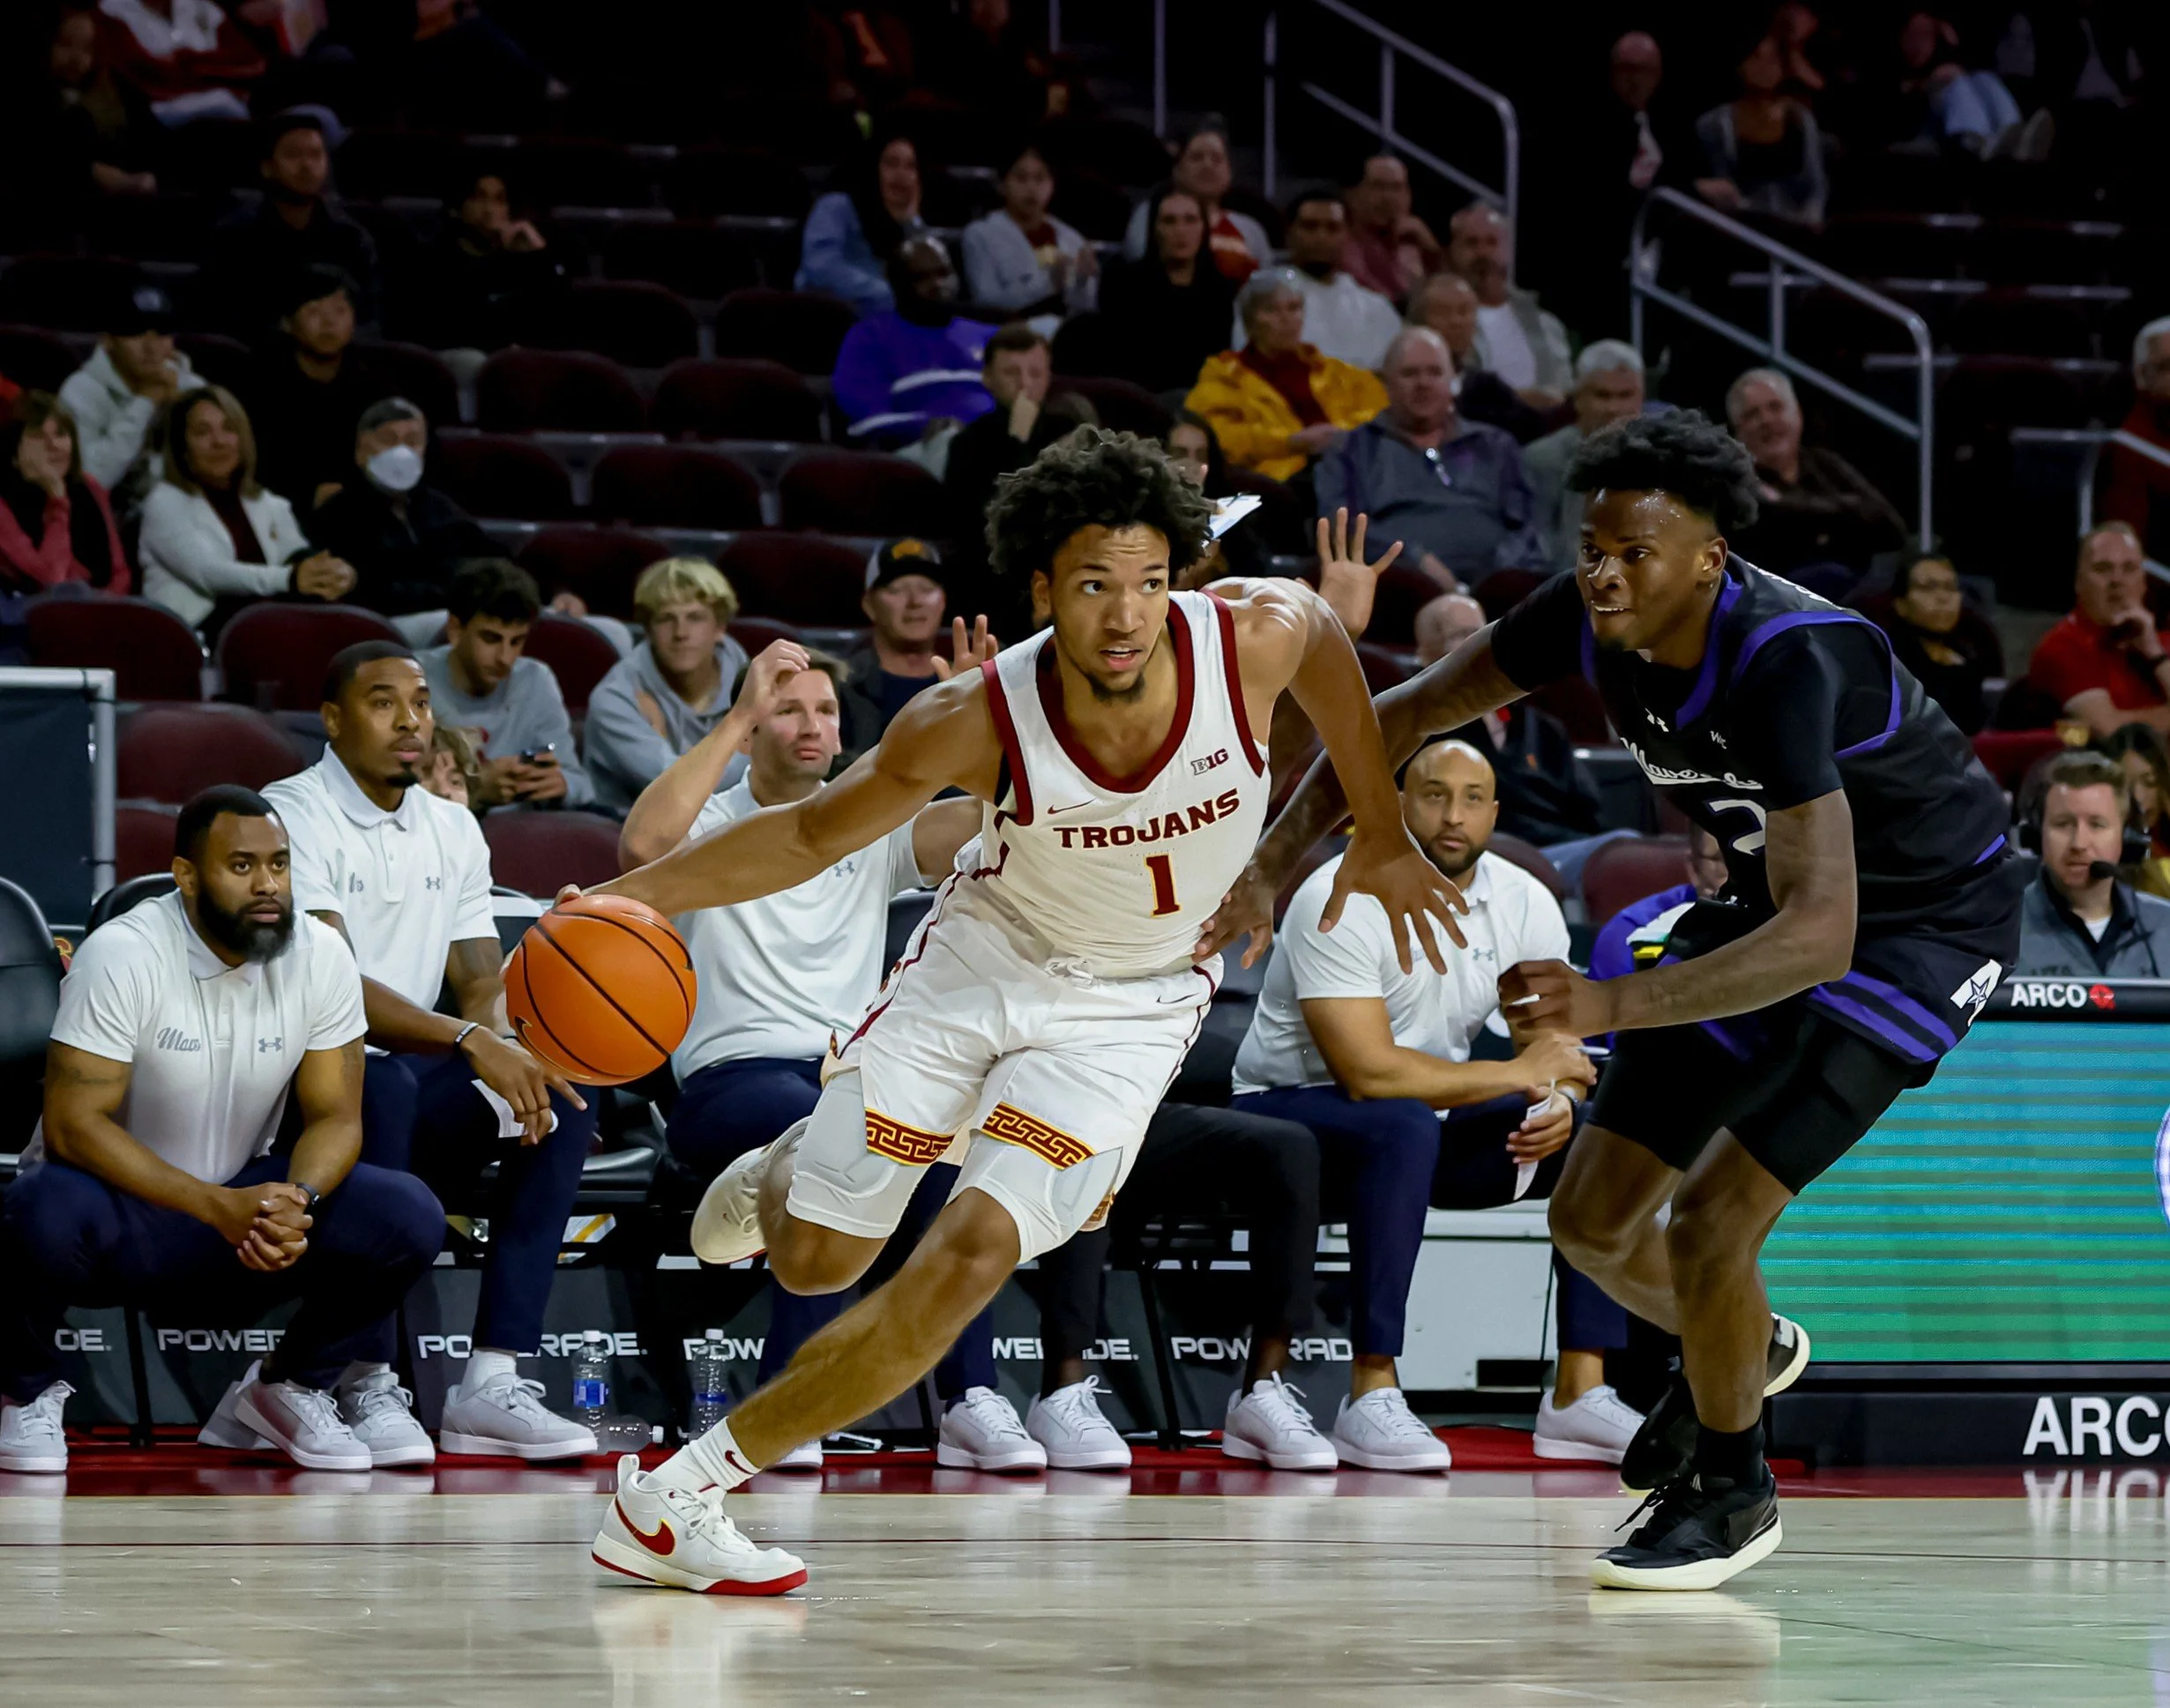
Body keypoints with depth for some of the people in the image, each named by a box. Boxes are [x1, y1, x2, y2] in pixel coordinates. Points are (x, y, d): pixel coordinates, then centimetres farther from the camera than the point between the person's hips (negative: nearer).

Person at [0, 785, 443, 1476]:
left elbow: (335, 1117, -3)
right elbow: (72, 1126, -23)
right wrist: (218, 1208, -31)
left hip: (244, 1197, 4)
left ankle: (292, 1386, 8)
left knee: (408, 1217, -19)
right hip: (120, 1209, -4)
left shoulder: (322, 957, -7)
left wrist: (296, 1204, -26)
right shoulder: (122, 955, -20)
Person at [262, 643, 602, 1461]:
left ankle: (493, 1380, -23)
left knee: (565, 1099, -17)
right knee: (382, 1086, -39)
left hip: (413, 1077, 7)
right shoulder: (293, 816, -9)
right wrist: (467, 1041, -30)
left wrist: (504, 1052, -14)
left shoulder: (453, 830, 14)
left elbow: (482, 979, 10)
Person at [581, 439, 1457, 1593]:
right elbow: (812, 835, -11)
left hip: (1129, 1008, 0)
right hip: (982, 956, 0)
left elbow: (1325, 635, 1)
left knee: (971, 1257, -18)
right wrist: (627, 895, -25)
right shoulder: (975, 720, -27)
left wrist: (1381, 837, 10)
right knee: (814, 1260, 1)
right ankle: (792, 1168, 42)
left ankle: (681, 1495, -9)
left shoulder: (1257, 640, -25)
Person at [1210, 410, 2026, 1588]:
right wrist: (1271, 865, -12)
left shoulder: (1788, 662, -38)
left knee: (1708, 1219, -19)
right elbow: (1409, 715, -2)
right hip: (1777, 900, 7)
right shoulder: (1591, 618, -17)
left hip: (1925, 923, -7)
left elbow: (1820, 937, -44)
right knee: (1592, 1221, 6)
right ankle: (1743, 1349, 39)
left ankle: (1731, 1491, 8)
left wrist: (1612, 1006, -54)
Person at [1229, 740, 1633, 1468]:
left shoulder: (1526, 905, -2)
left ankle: (1580, 1394, -11)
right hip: (1294, 1109, -7)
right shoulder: (1343, 901, -23)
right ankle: (1372, 1397, -36)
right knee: (1404, 1126, -39)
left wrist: (1559, 1103, -23)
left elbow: (1557, 1047, 3)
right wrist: (1519, 1074, -22)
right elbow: (1368, 1072, -30)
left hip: (1427, 1122, 7)